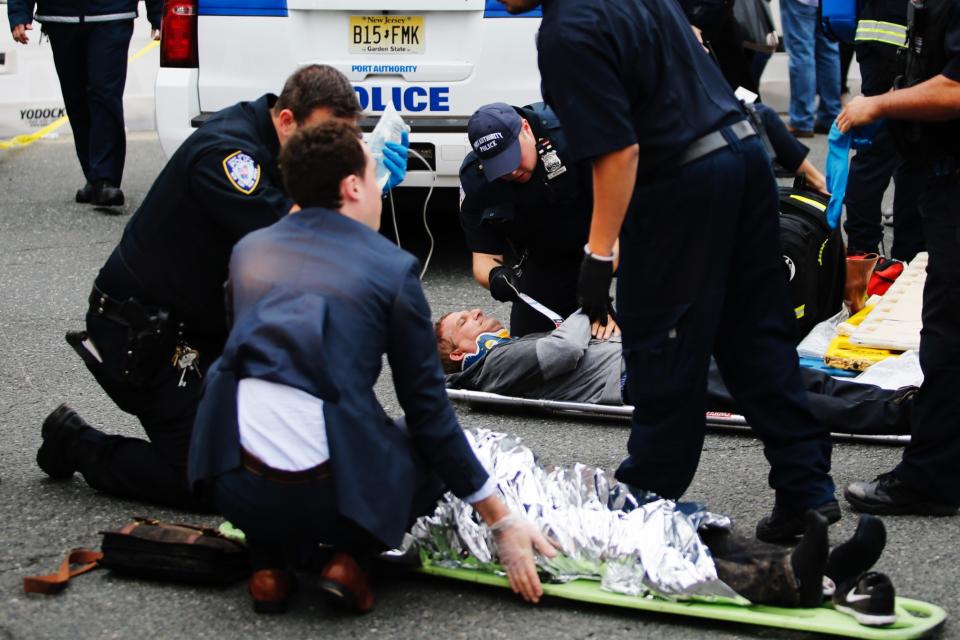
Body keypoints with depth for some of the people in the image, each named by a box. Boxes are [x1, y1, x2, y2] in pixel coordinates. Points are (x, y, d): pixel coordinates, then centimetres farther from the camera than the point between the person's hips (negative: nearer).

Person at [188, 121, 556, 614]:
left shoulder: (248, 250, 14)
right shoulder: (392, 268, 2)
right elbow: (428, 411, 4)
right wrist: (503, 522, 11)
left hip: (236, 489, 3)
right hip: (332, 494, -3)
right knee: (434, 456, 26)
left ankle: (268, 564, 17)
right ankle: (349, 558, 4)